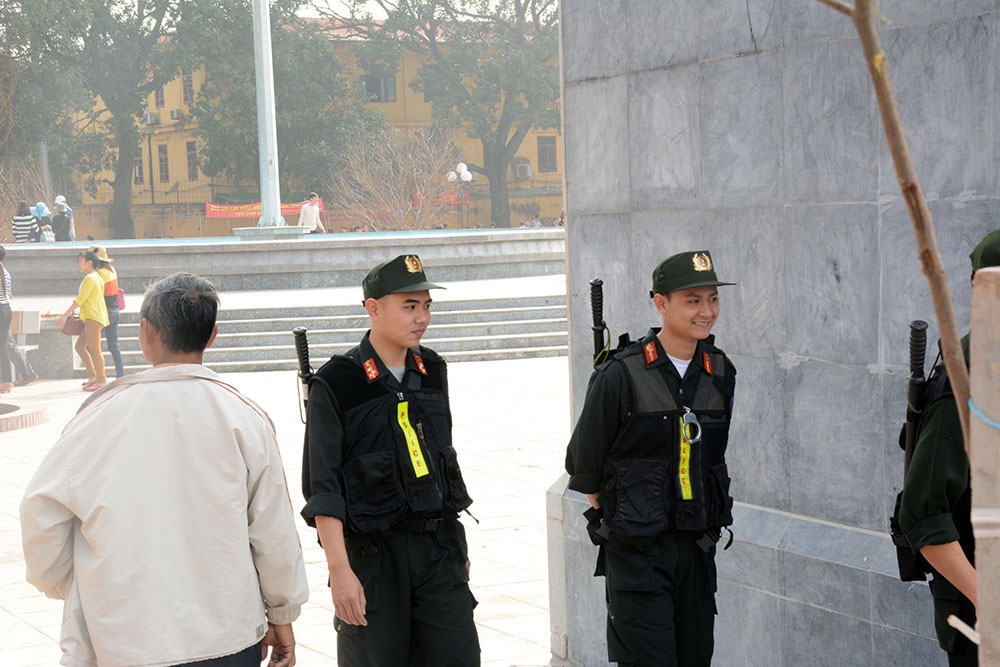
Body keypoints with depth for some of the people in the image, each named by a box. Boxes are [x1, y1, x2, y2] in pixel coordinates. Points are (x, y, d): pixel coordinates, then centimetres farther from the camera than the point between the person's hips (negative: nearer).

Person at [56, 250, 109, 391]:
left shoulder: (90, 278, -12)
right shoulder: (96, 277, 19)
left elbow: (80, 299, -19)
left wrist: (65, 315, -19)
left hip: (93, 318, -10)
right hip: (92, 318, 10)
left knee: (94, 349, -7)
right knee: (80, 346, 11)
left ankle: (101, 381, -4)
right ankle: (92, 376, 11)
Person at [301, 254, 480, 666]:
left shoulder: (432, 371, 9)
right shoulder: (336, 384, -9)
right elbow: (322, 488, -11)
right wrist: (339, 570, -17)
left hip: (439, 545, 5)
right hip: (374, 554, -5)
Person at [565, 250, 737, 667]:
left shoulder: (720, 373, 4)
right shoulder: (622, 375, -14)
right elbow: (584, 468, -4)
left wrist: (705, 526, 16)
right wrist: (616, 519, 1)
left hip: (698, 547, 6)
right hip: (636, 553, -5)